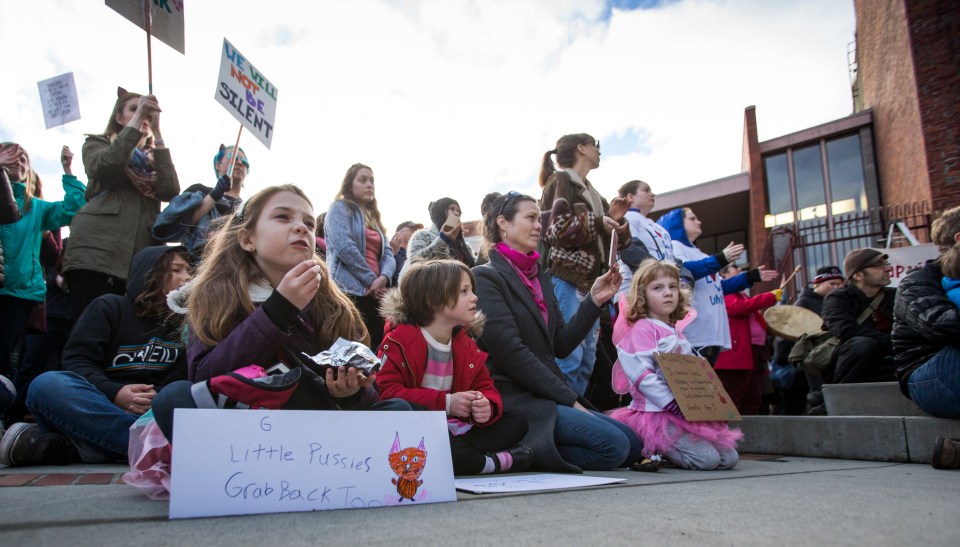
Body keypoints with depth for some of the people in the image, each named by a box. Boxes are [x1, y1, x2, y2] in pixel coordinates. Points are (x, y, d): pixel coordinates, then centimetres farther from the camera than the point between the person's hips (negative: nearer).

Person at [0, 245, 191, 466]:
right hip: (90, 408, -1)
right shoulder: (108, 307, 10)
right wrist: (113, 393, -21)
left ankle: (70, 447, -36)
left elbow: (179, 381, 7)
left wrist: (156, 398, -17)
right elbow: (76, 361, -1)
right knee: (48, 385, -33)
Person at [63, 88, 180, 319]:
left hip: (140, 260, 3)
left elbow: (171, 191, 3)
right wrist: (138, 119, -3)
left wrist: (156, 133, 4)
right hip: (97, 252, -2)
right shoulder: (98, 143, 20)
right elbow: (101, 168, -6)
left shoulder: (155, 158, 26)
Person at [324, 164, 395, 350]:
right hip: (350, 292, -7)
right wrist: (371, 279, -10)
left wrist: (384, 277, -9)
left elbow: (388, 253, 13)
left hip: (375, 295, 7)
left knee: (377, 347, 6)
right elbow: (345, 248, -13)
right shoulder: (339, 208, 2)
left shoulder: (373, 216, 24)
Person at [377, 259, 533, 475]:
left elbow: (485, 388, 12)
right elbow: (386, 391, -17)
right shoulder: (399, 340, -6)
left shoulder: (466, 345, 13)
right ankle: (491, 462, -27)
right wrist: (445, 402, -20)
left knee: (517, 422, -3)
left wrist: (487, 407, -15)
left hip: (457, 430, 6)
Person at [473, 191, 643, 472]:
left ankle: (526, 451, -1)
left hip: (546, 396, 9)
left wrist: (594, 300, 3)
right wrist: (568, 399, -14)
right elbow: (510, 352, -16)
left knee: (633, 444, -1)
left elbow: (561, 345, 13)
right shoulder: (486, 277, -7)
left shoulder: (541, 278, 18)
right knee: (614, 445, -20)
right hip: (514, 399, -9)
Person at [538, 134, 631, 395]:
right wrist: (596, 222, -13)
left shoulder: (591, 192, 25)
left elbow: (615, 243, 25)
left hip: (590, 281, 9)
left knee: (587, 359, 7)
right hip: (567, 279, -9)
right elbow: (556, 229, -12)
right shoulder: (560, 181, 2)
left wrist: (615, 219, 7)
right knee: (569, 356, -14)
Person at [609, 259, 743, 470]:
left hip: (688, 411, 9)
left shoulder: (677, 333, 19)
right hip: (657, 411, -9)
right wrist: (671, 403, -25)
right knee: (706, 459, -19)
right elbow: (641, 374, -19)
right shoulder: (641, 329, -8)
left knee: (729, 458, 4)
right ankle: (652, 450, 0)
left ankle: (663, 446, 12)